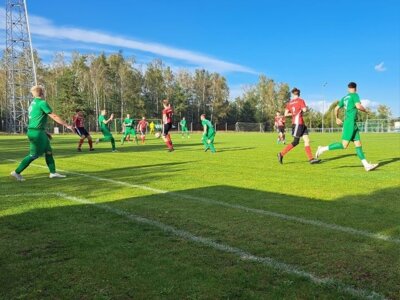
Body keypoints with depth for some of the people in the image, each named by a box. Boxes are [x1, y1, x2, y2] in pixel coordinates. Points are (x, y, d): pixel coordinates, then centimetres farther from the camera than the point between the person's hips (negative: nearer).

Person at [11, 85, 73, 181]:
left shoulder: (33, 103, 16)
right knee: (34, 155, -3)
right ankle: (17, 172, 3)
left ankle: (53, 172, 15)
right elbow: (54, 116, -15)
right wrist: (67, 125, -11)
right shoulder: (42, 103, -12)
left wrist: (44, 132, 25)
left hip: (32, 131, 10)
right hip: (37, 132, -10)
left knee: (48, 151, 12)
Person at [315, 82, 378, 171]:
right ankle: (323, 149, -8)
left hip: (353, 124, 9)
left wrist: (337, 119, 34)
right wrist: (365, 110, 2)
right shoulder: (355, 95, -4)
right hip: (350, 123, -9)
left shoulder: (344, 98, 17)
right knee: (344, 145, -11)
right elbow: (358, 106, -18)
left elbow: (336, 108, 20)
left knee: (358, 145, 2)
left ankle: (366, 165, -1)